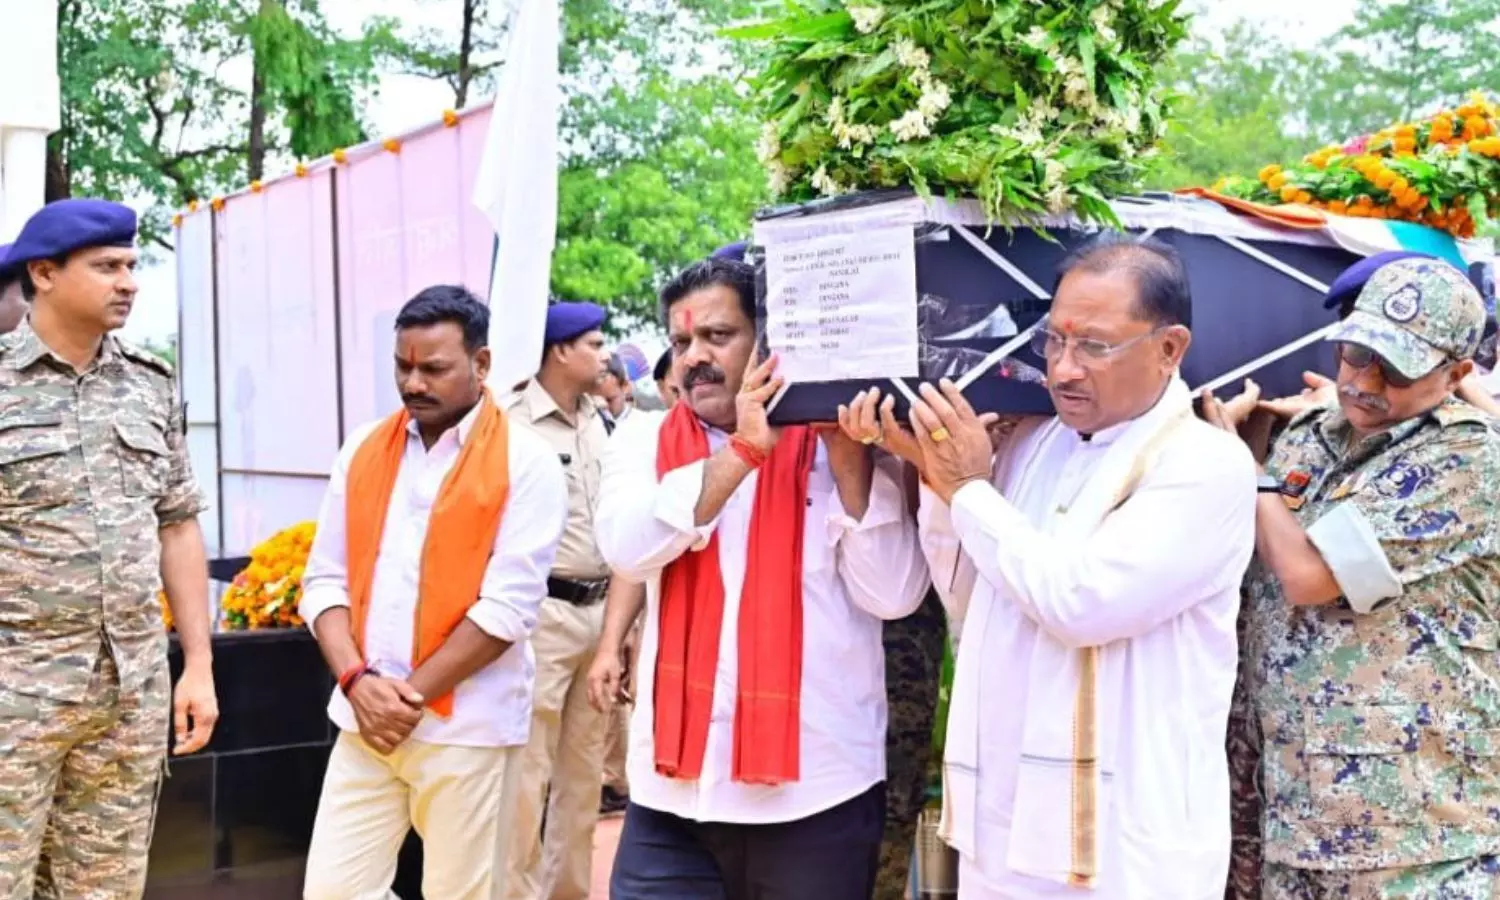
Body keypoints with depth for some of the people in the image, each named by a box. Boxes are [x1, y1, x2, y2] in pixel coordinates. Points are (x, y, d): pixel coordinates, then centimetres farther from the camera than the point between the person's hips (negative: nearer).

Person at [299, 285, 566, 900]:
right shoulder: (363, 451, 9)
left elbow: (508, 607, -13)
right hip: (363, 723, 5)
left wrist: (412, 694, -12)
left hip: (468, 728, -4)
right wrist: (357, 681, -8)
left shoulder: (524, 462, -6)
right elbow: (325, 580, 8)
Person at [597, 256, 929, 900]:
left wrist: (847, 454, -14)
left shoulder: (835, 442, 1)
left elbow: (893, 594, -8)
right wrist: (744, 450, -16)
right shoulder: (645, 439, 7)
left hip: (818, 788, -1)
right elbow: (627, 550, -11)